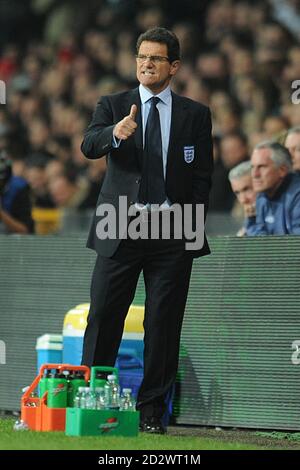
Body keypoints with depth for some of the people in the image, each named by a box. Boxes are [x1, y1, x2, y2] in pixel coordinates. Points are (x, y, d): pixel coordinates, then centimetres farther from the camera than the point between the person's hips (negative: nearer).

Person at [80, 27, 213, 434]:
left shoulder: (195, 115, 9)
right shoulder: (113, 106, 7)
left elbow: (203, 175, 8)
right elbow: (89, 146, -11)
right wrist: (115, 133, -33)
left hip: (173, 232, 0)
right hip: (121, 229, 0)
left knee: (164, 324, 0)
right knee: (103, 318, -3)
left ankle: (152, 410, 6)